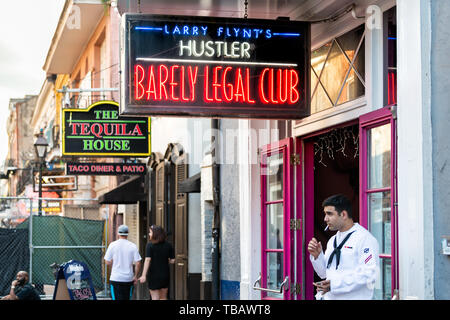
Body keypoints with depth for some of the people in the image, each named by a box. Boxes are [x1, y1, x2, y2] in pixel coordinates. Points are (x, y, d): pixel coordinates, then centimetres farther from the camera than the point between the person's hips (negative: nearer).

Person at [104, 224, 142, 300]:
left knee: (117, 298, 0)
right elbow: (138, 263, -4)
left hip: (115, 279, -2)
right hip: (128, 279, 2)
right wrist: (135, 276, 8)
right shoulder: (133, 246, -1)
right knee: (127, 298, 12)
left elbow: (108, 262, -1)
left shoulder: (112, 245, -4)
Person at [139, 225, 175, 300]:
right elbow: (172, 261, 1)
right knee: (163, 298, 16)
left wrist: (143, 275, -23)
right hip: (165, 275, 4)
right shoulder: (168, 245, 1)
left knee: (155, 297, 3)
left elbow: (147, 260, -20)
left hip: (154, 275, -4)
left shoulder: (150, 245, -11)